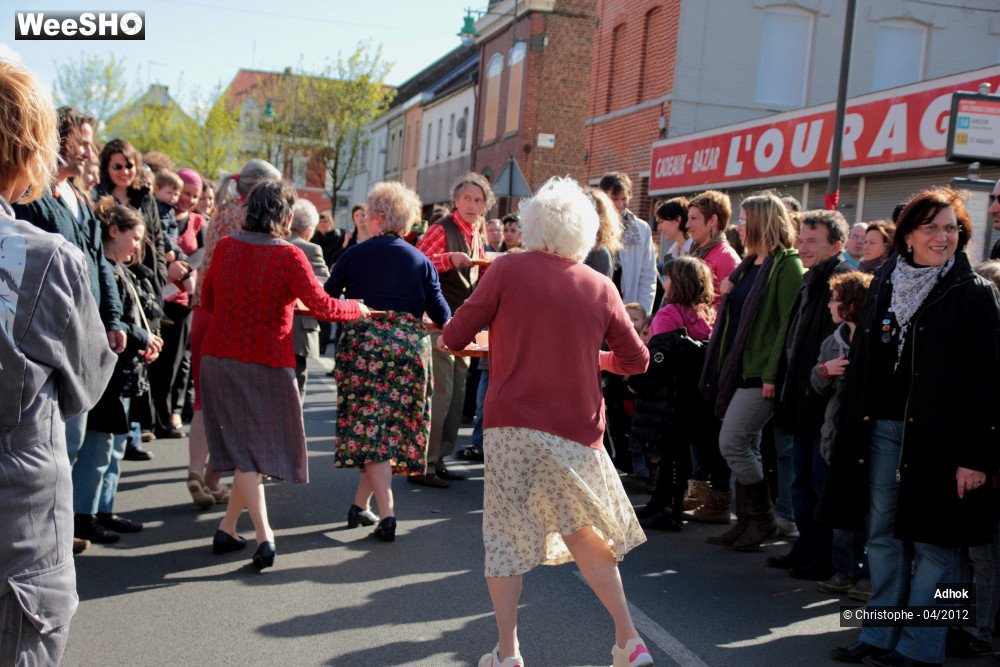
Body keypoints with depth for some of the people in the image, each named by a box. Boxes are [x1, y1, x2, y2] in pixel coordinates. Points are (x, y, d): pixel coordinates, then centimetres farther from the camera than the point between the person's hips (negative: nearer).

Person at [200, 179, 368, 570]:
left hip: (219, 359, 4)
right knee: (262, 447, 13)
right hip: (266, 364, -4)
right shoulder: (288, 255, -13)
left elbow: (208, 301, 11)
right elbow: (321, 306, -16)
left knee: (243, 449, 8)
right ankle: (227, 528, 17)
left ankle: (264, 537, 0)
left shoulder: (226, 247, 0)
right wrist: (357, 309, 2)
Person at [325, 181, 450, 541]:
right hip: (409, 346, 2)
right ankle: (361, 503, 19)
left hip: (362, 343, -2)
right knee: (394, 427, 12)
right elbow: (440, 312, 3)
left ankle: (387, 512, -11)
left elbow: (326, 298, 9)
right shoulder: (420, 260, 8)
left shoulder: (355, 254, 4)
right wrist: (449, 328, 24)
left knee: (368, 427, 0)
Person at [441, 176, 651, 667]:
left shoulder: (508, 268, -2)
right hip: (578, 429, 2)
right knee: (584, 534, 16)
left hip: (512, 424, -2)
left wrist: (448, 337, 20)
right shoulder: (601, 287, 4)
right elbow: (636, 360, 11)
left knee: (505, 535, 9)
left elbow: (455, 337, -2)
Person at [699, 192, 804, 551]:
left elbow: (788, 322, -17)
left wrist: (772, 373, -21)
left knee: (732, 444, -11)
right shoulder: (747, 265, 17)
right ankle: (747, 522, 17)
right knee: (746, 449, 10)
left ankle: (762, 518, 3)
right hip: (736, 369, 9)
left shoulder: (787, 265, -10)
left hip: (760, 373, -9)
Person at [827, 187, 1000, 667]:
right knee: (883, 535, 11)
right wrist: (852, 434, 10)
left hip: (936, 435, -5)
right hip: (882, 428, 5)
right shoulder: (884, 284, 11)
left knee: (932, 541, 2)